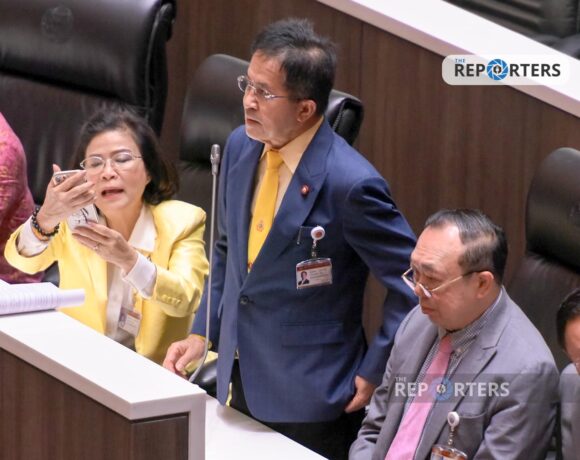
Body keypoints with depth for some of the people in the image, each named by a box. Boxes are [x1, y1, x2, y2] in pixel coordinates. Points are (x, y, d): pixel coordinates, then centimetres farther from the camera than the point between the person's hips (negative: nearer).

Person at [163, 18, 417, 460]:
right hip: (242, 380, 7)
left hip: (308, 399, -6)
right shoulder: (241, 147, -1)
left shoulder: (350, 184, -23)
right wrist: (203, 331, 8)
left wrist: (374, 373, -12)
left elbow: (412, 283, -16)